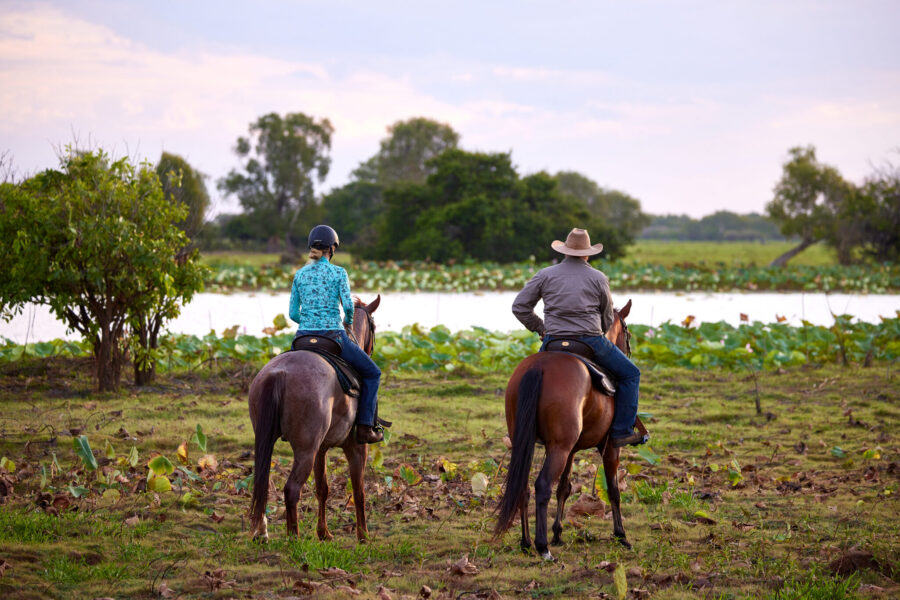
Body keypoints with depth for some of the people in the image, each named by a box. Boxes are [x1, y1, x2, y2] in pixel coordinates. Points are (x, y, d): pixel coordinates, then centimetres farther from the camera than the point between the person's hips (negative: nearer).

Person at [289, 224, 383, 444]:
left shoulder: (300, 274, 6)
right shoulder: (338, 273, -5)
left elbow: (293, 313, 6)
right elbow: (348, 305, -14)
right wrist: (348, 321, 7)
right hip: (333, 337, -4)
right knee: (372, 373, 17)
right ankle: (365, 428, 8)